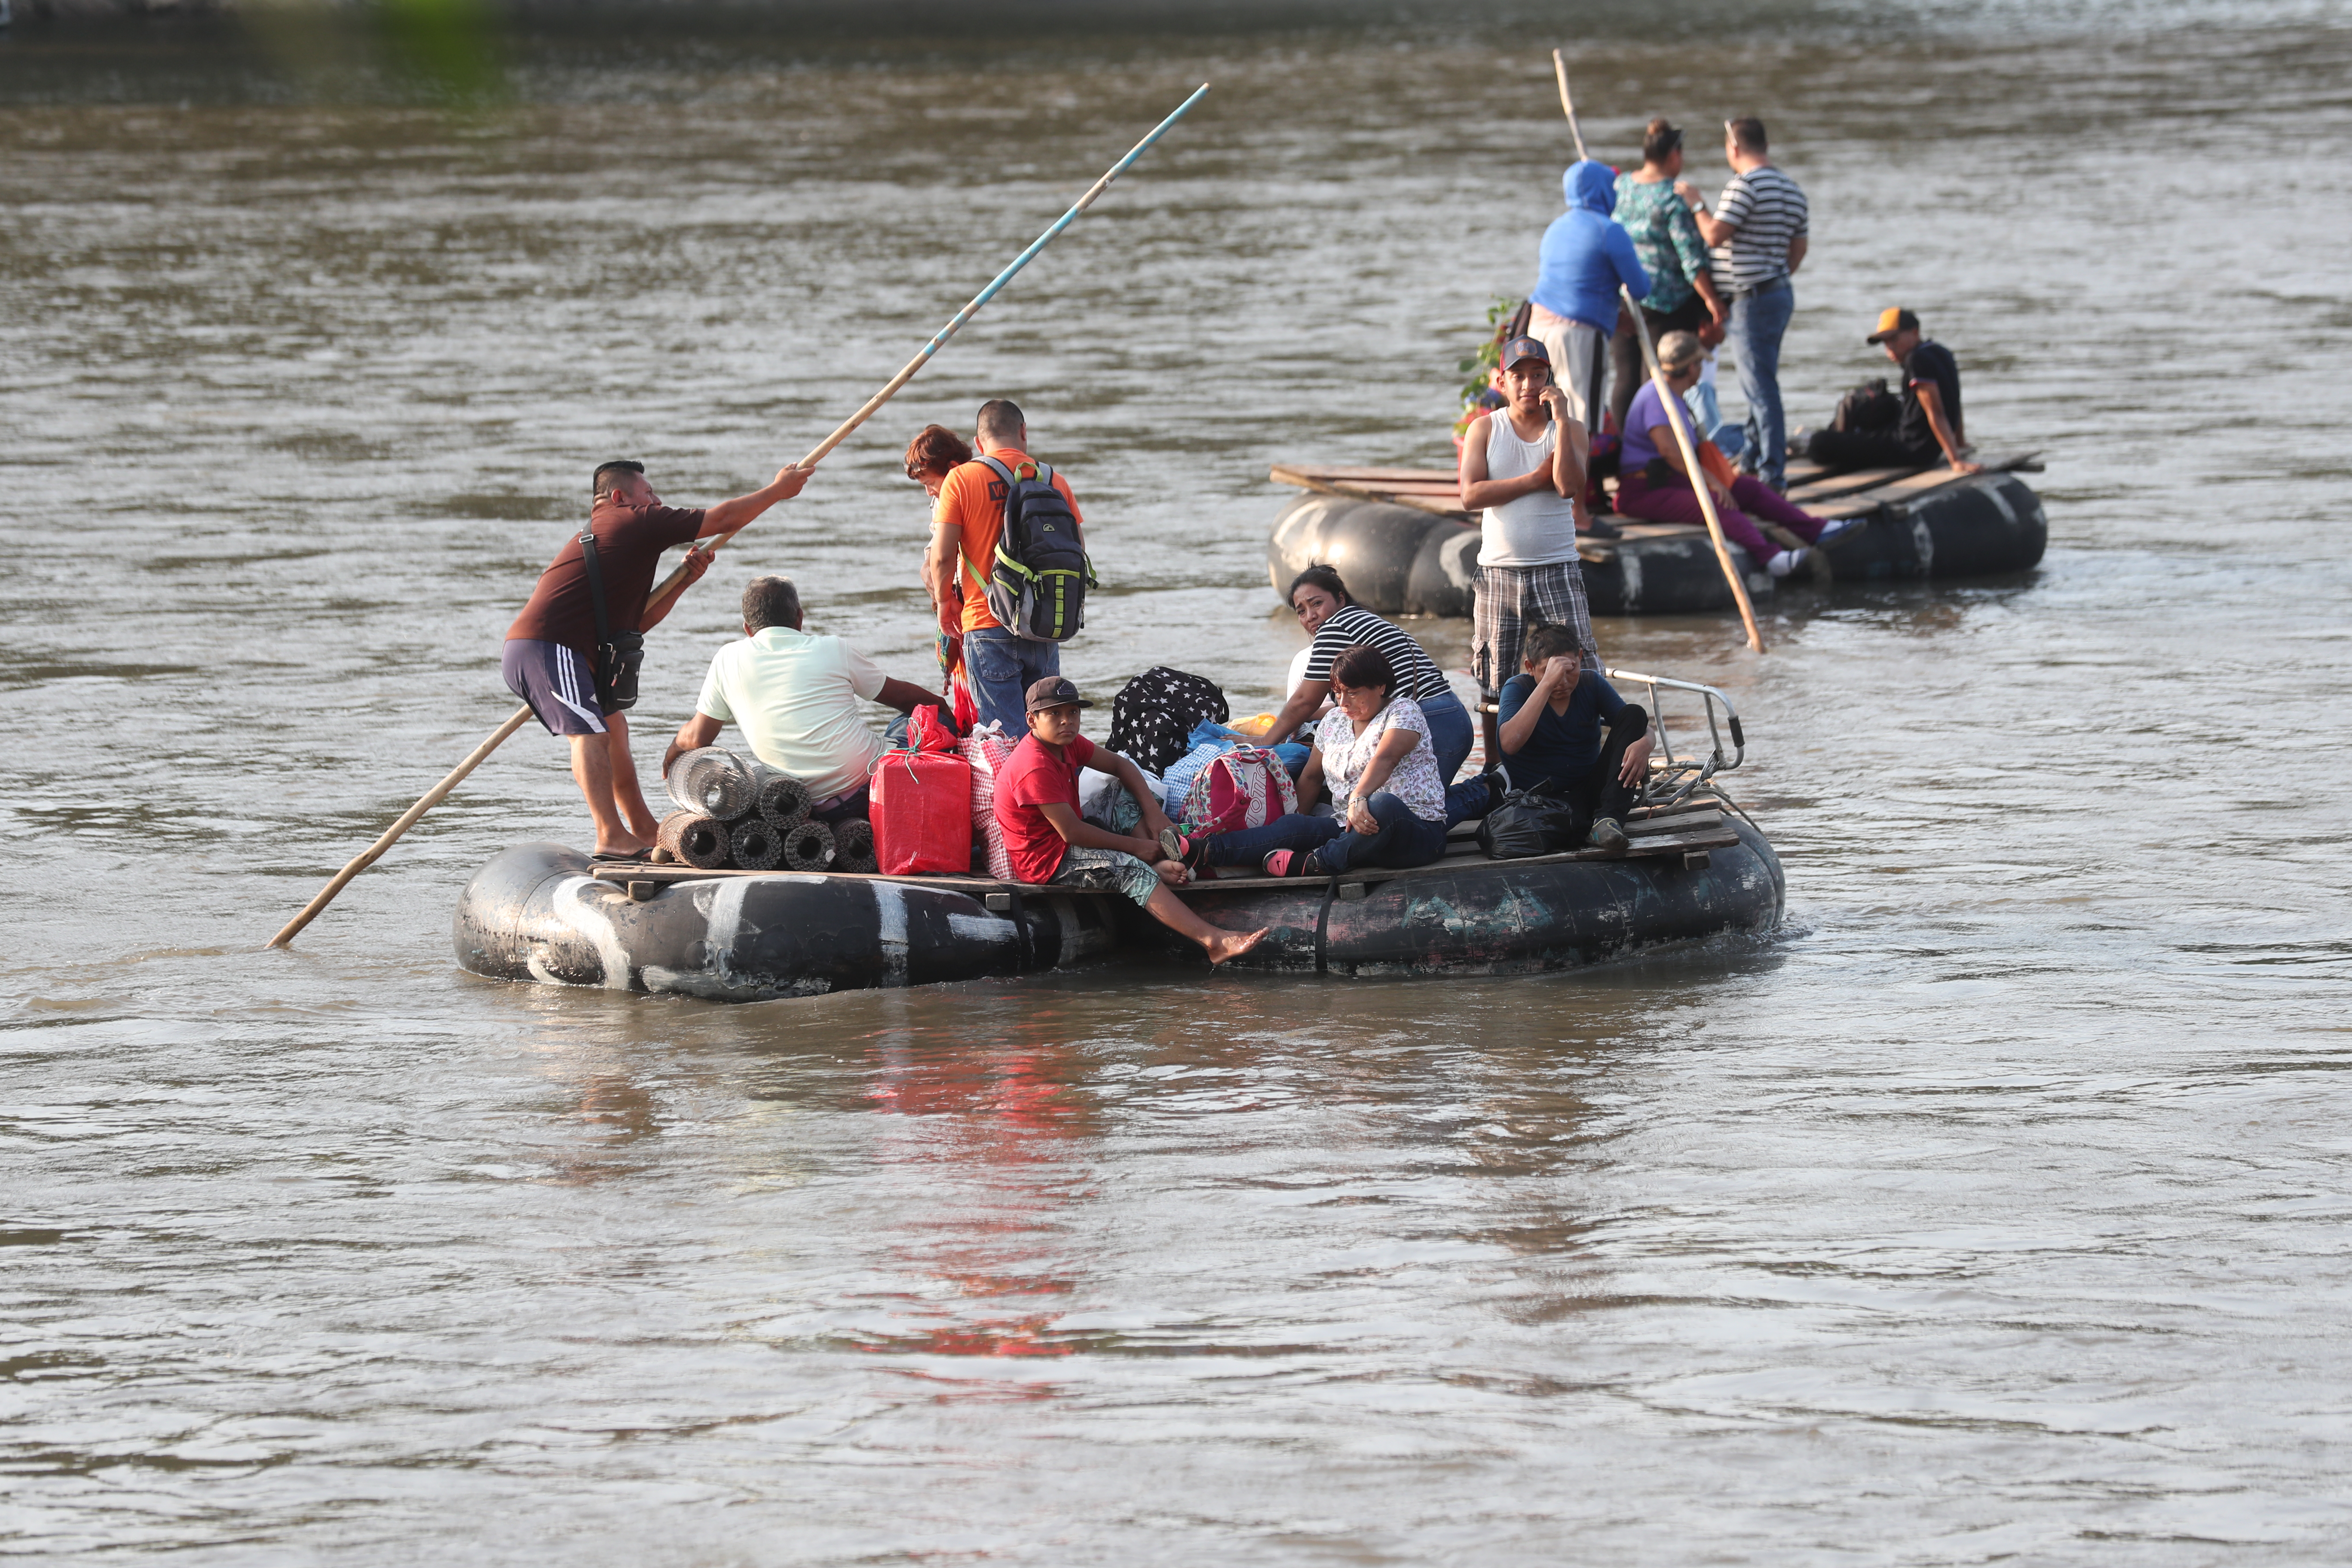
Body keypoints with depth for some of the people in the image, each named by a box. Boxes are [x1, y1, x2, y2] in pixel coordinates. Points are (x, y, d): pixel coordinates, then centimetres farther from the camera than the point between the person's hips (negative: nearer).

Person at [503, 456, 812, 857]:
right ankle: (611, 836, -26)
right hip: (547, 648, -10)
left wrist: (682, 581, 18)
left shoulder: (596, 536, 29)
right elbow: (724, 519, 1)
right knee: (591, 733, -17)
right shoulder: (634, 521, -1)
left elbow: (635, 622, 27)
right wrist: (777, 490, 13)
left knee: (613, 727, 20)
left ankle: (643, 828, 26)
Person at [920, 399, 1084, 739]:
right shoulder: (1055, 481, 4)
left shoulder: (961, 479, -4)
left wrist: (945, 601, 10)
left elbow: (942, 556, -7)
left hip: (987, 625, -3)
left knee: (1007, 735, -4)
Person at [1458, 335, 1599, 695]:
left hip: (1557, 570, -1)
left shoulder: (1569, 430, 5)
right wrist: (1537, 479, -10)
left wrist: (1561, 420, -15)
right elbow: (1470, 496, -9)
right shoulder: (1484, 429, 6)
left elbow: (1569, 486, -14)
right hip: (1499, 571, 1)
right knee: (1496, 685, 2)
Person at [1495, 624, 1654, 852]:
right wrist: (1548, 684, -28)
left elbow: (1638, 724, -3)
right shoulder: (1518, 689, -5)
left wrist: (1643, 744, -29)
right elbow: (1510, 744, -25)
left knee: (1633, 713, -14)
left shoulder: (1591, 684, 5)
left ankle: (1609, 817, -26)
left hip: (1592, 789, 6)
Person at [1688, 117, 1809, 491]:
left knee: (1761, 387, -8)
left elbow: (1715, 235, -18)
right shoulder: (1792, 190, 12)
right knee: (1758, 384, 19)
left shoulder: (1745, 185, -15)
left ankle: (1772, 472, -9)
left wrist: (1697, 206, -2)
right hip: (1781, 291, 9)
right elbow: (1799, 249, 17)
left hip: (1753, 298, -9)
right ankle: (1751, 459, 29)